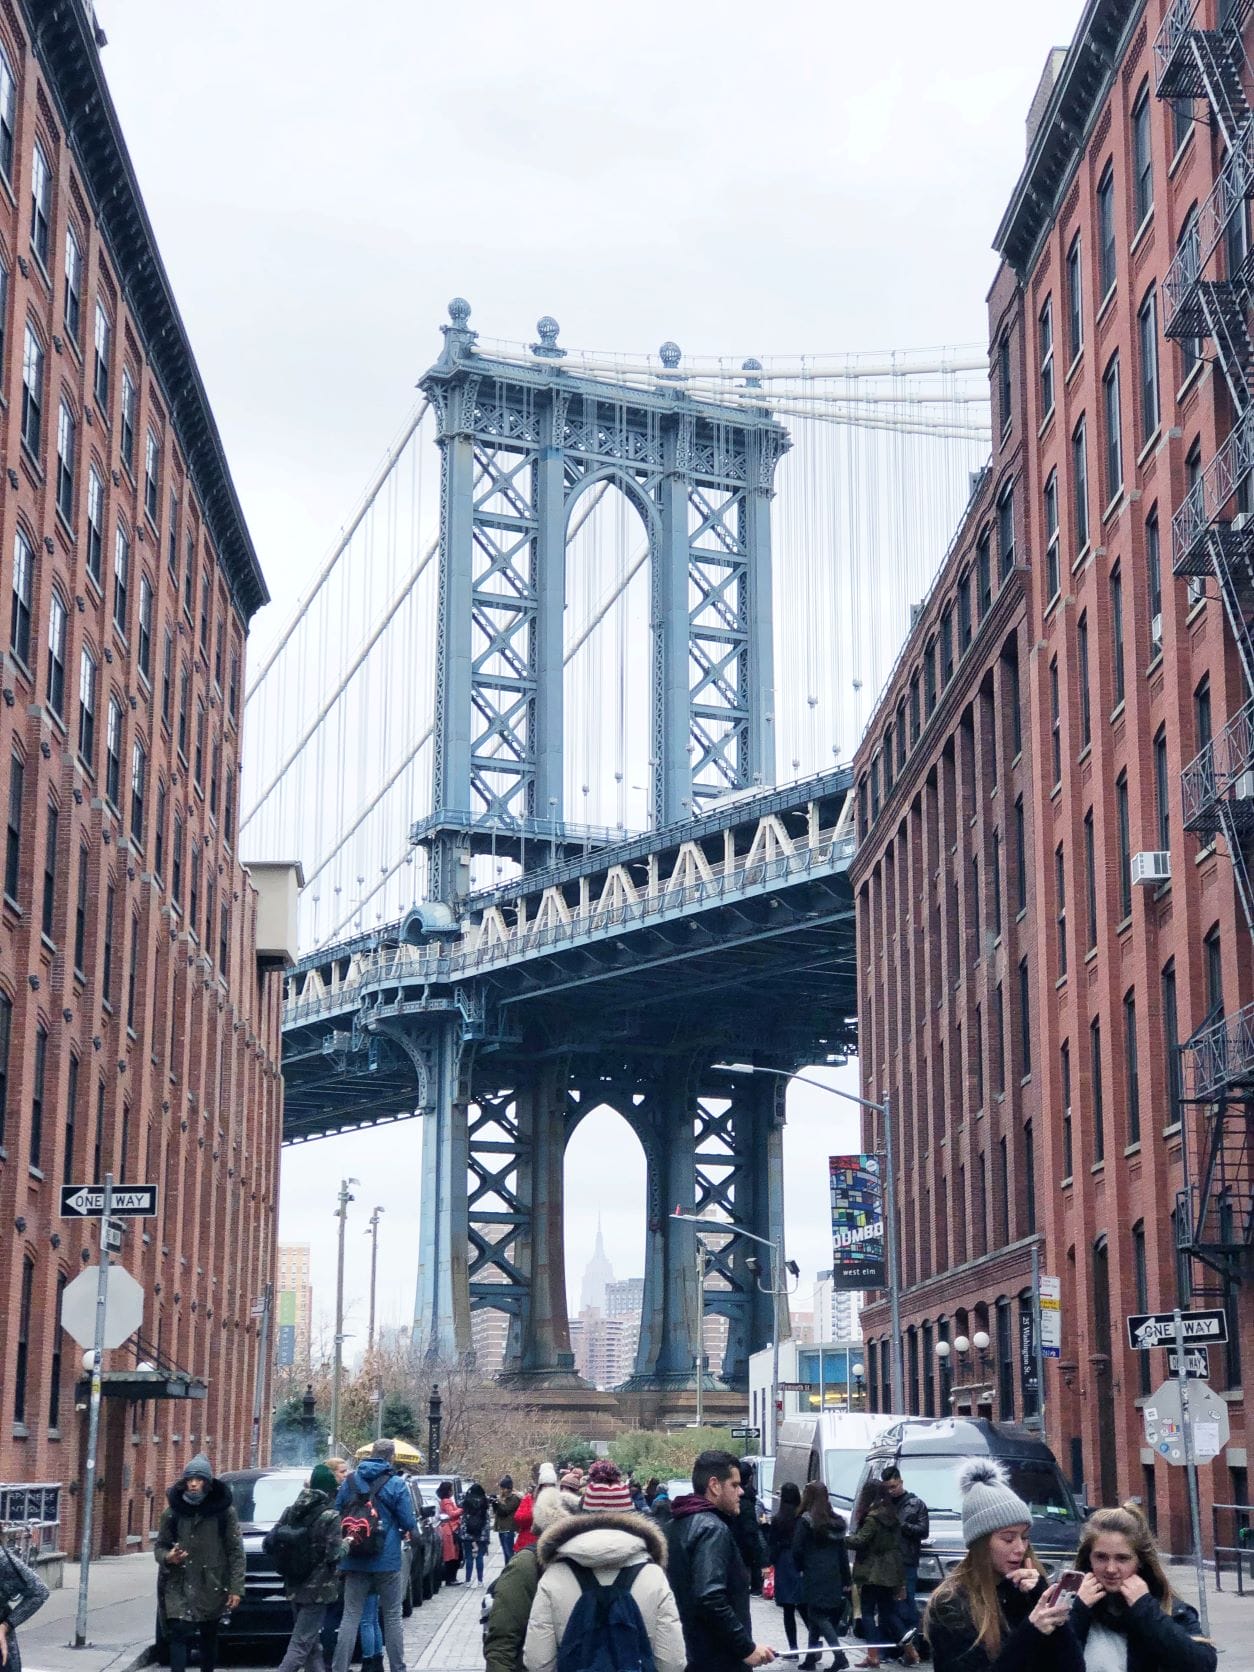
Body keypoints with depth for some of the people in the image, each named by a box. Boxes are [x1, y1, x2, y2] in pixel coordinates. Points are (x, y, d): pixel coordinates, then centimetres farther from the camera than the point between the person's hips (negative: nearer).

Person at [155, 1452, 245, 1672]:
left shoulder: (224, 1511, -2)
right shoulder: (172, 1511, 2)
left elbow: (236, 1551, -1)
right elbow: (159, 1546, 11)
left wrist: (236, 1588, -7)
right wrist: (167, 1557, -13)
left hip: (211, 1587, 0)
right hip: (179, 1587, 0)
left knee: (209, 1638, 10)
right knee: (179, 1635, -12)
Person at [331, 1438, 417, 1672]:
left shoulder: (349, 1481, 3)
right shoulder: (395, 1484, -9)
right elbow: (408, 1523, -8)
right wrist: (408, 1531, 14)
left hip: (355, 1560, 3)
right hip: (387, 1560, -3)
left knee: (351, 1616, 4)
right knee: (392, 1616, 8)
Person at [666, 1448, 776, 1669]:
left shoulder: (677, 1525, 14)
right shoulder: (713, 1529, -16)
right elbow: (711, 1599, -26)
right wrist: (747, 1648, -21)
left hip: (685, 1655, 10)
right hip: (717, 1661, -10)